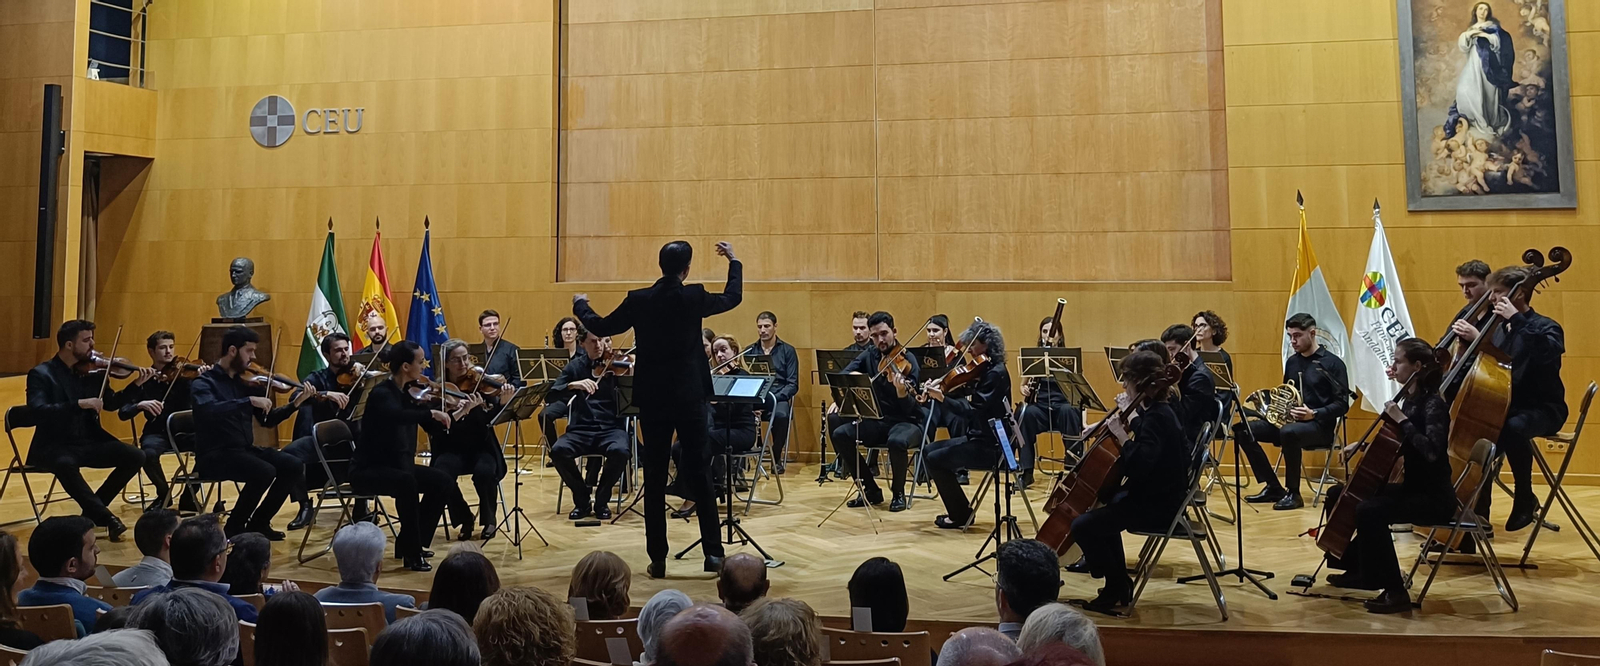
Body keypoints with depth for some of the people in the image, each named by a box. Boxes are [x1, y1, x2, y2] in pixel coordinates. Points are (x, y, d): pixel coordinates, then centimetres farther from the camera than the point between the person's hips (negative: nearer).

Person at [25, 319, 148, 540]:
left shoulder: (92, 370, 7)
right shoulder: (41, 374, -8)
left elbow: (111, 404, 12)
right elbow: (36, 411, -23)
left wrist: (137, 384, -4)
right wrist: (79, 404, -32)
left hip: (89, 441, 5)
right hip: (54, 445, -5)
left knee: (135, 457, -15)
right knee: (66, 464, -39)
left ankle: (93, 511, 0)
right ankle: (106, 518, -25)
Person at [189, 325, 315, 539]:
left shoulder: (246, 381, 10)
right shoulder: (204, 383, -7)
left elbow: (268, 420, 13)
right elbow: (209, 411, -30)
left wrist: (296, 403, -1)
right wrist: (249, 401, -33)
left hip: (244, 450, 6)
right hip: (214, 454, -6)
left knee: (294, 466, -14)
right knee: (264, 472, -31)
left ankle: (259, 522, 3)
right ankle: (234, 527, -8)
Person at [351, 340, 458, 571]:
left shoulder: (408, 393, 4)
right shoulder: (382, 393, -19)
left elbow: (433, 429, 3)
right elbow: (396, 415, -42)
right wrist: (430, 412, -45)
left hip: (397, 465, 8)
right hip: (368, 469, -8)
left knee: (444, 483, -5)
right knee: (406, 482, -35)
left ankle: (409, 542, 8)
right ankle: (412, 553, -23)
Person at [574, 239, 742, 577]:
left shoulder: (638, 299, -3)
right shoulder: (694, 297, -5)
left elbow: (602, 327, 9)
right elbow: (733, 297, 12)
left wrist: (580, 305, 29)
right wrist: (733, 261, 29)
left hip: (652, 399, 1)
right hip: (689, 397, -1)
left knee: (655, 477, 5)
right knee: (699, 472, 6)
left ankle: (658, 558, 8)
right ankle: (713, 552, 7)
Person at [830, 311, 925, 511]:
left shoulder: (907, 360, -13)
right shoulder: (870, 355, 3)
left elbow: (908, 408, -21)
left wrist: (901, 391, -42)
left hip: (906, 422, -5)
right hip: (878, 421, 5)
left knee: (897, 441, -39)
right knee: (839, 434, -17)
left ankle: (899, 492, -10)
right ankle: (871, 490, -3)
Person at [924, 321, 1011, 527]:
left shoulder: (995, 373, -19)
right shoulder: (985, 371, 10)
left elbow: (973, 410, -25)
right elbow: (967, 403, 10)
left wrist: (942, 398, -31)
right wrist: (937, 390, -3)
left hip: (989, 445, -10)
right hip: (978, 437, 10)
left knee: (936, 459, -10)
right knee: (930, 450, 14)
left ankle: (961, 514, 3)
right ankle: (959, 510, 16)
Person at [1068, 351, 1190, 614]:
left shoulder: (1157, 417, -24)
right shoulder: (1157, 409, 6)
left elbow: (1139, 467, -35)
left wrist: (1121, 435, -29)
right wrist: (1127, 418, 9)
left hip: (1156, 504, -11)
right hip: (1154, 494, 11)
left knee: (1083, 525, -18)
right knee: (1103, 500, 32)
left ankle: (1117, 588, 3)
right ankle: (1119, 582, 39)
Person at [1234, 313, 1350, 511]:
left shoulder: (1332, 363, -6)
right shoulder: (1292, 362, 13)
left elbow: (1342, 404, -10)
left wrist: (1314, 414, -25)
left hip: (1319, 426, -7)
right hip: (1290, 422, 7)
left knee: (1289, 432, -40)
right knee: (1242, 429, -12)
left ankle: (1293, 494, -22)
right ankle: (1273, 487, -5)